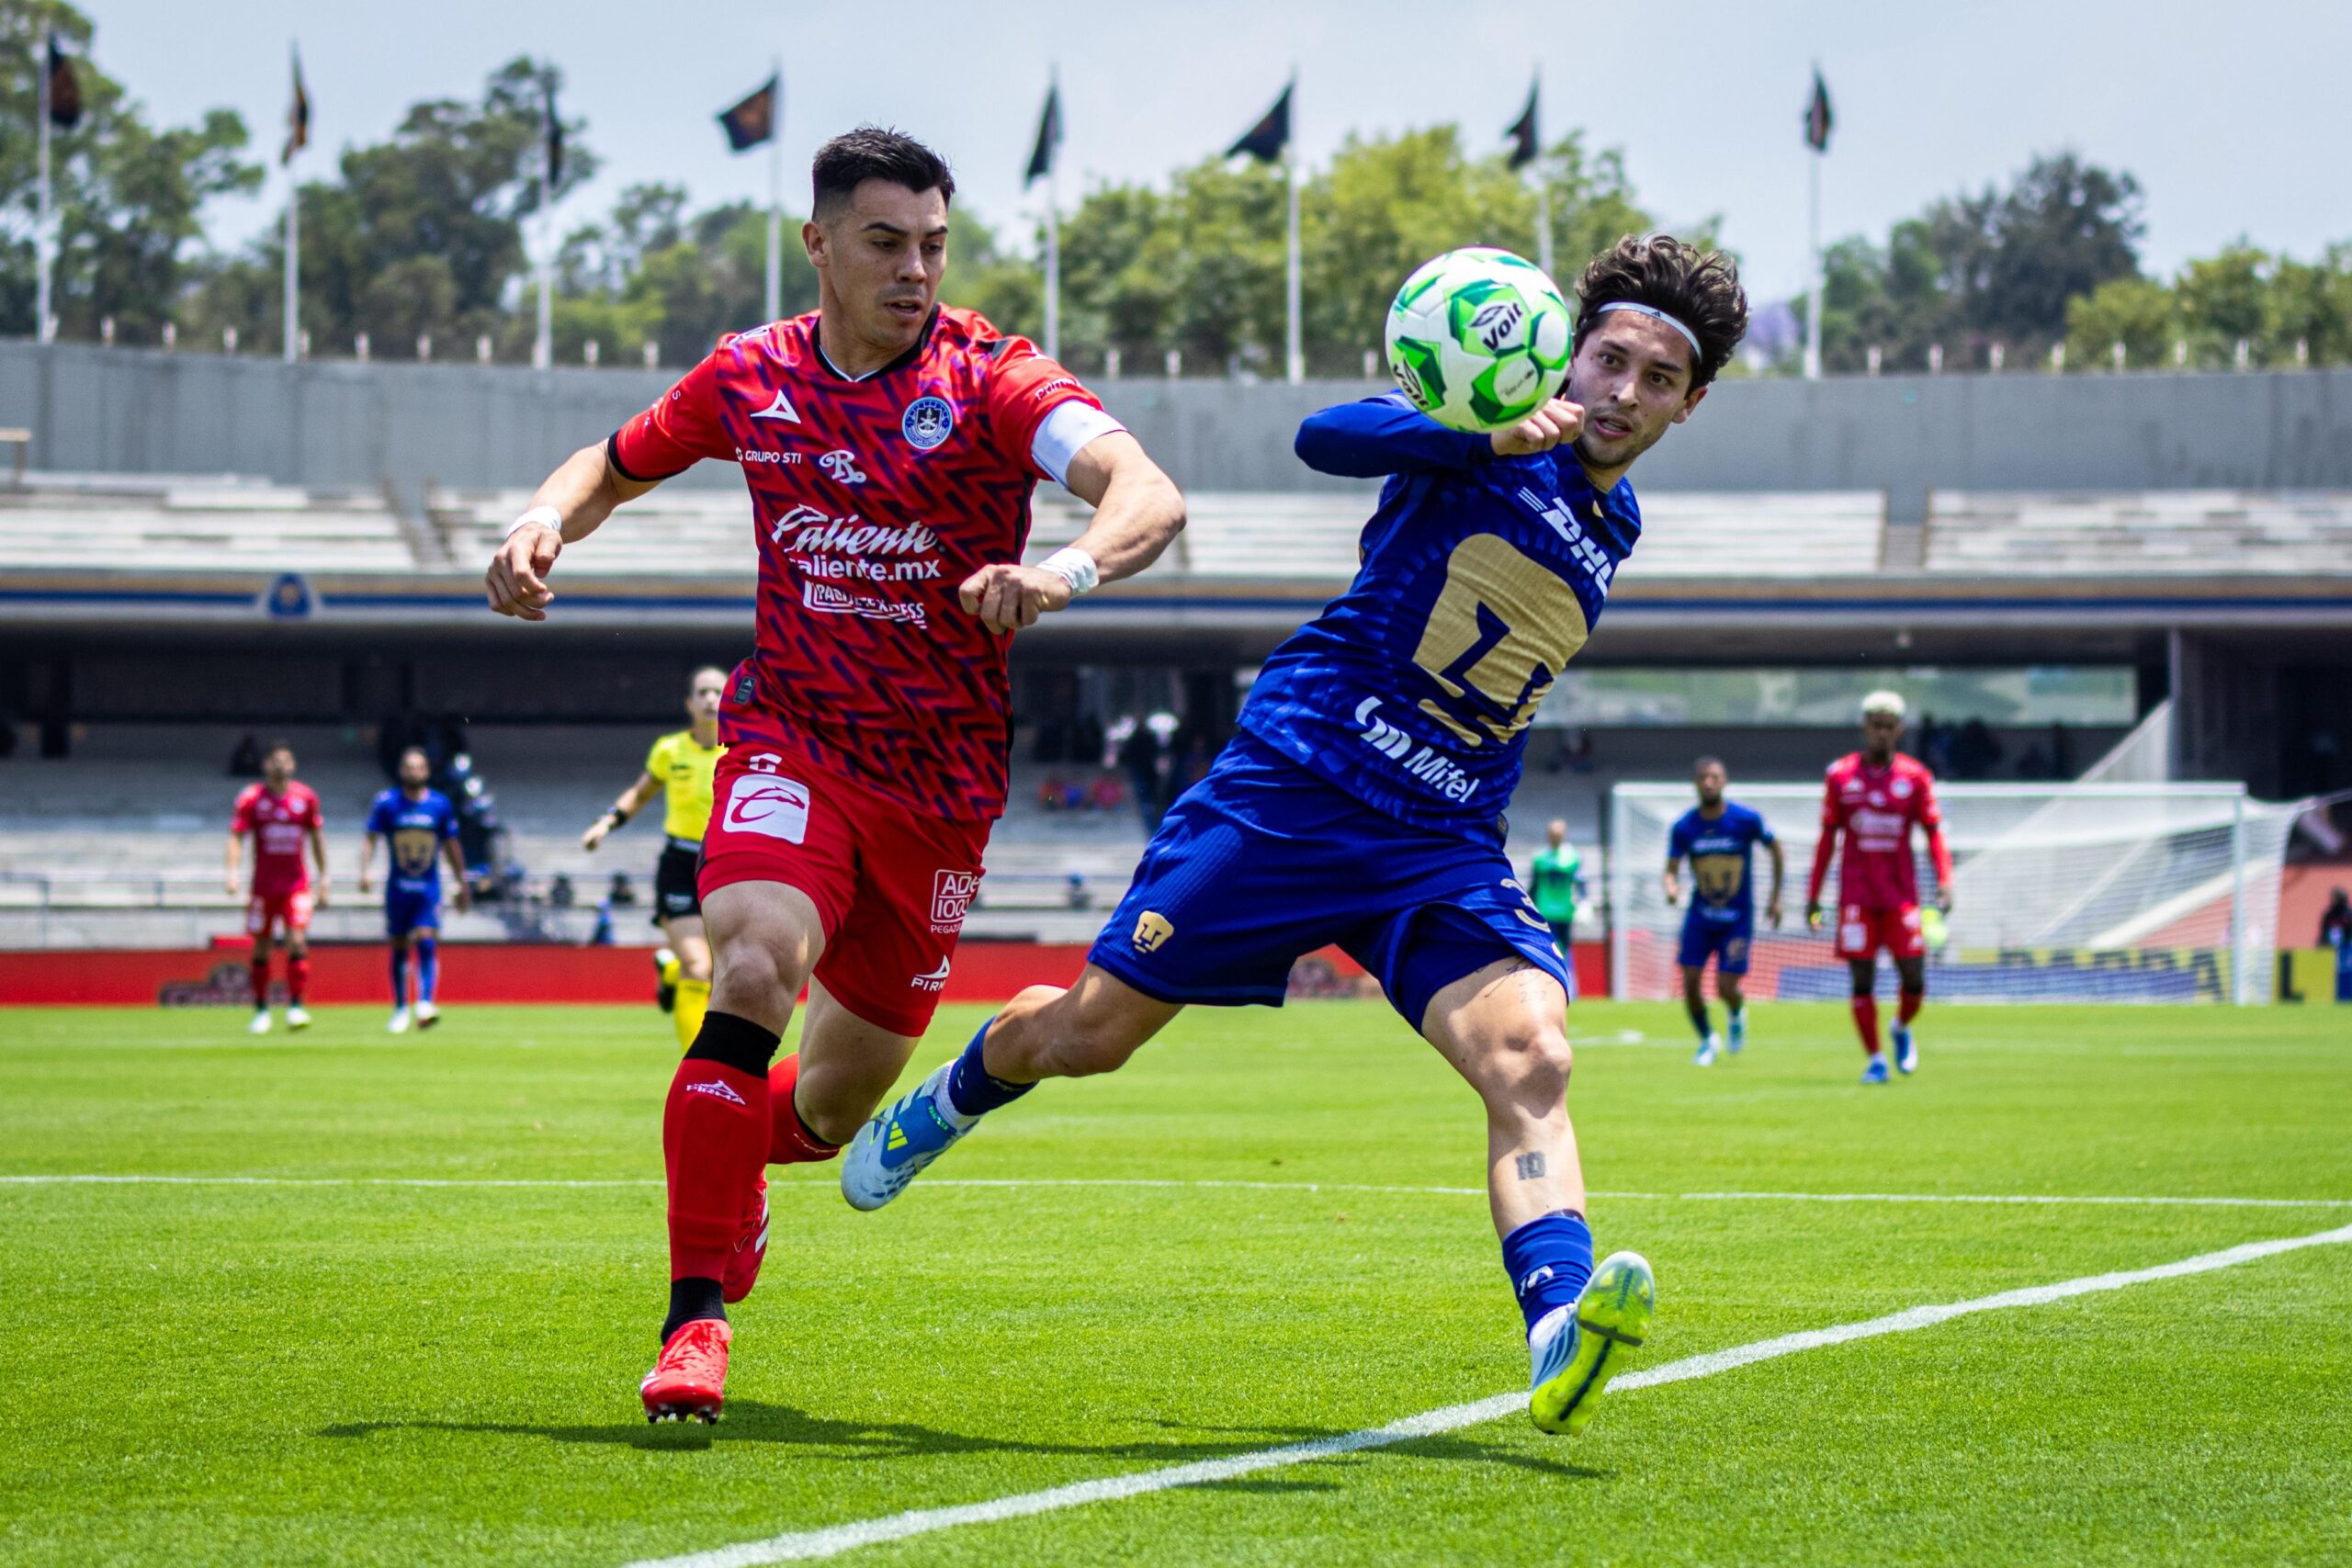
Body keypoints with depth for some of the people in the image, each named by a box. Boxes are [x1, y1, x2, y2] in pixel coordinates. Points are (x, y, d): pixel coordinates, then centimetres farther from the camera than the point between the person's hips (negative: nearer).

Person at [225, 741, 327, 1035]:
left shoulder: (305, 797, 4)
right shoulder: (250, 798, -2)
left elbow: (317, 837, 14)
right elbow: (236, 836, -6)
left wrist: (323, 879, 12)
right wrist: (232, 871, -21)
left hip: (297, 883, 1)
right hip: (263, 885, -1)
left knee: (297, 941, -13)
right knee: (261, 947, 3)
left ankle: (296, 1007, -13)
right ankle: (261, 1010, 14)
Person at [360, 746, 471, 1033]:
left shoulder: (440, 804, 3)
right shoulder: (386, 803, -1)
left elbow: (451, 846, 11)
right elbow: (370, 838, -2)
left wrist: (462, 885, 13)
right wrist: (365, 871, -18)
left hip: (429, 889, 0)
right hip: (397, 888, 0)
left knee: (427, 943, -15)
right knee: (399, 949, 6)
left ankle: (425, 1003, -22)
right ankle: (400, 1008, 17)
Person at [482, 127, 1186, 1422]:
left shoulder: (991, 381, -12)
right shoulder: (750, 379, -1)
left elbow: (1151, 498, -29)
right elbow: (614, 464, 18)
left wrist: (1070, 567, -50)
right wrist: (543, 525, -5)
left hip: (942, 779, 0)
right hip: (791, 740, 0)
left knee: (831, 1110, 9)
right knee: (752, 973, -29)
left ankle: (724, 1159, 47)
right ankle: (695, 1319, -23)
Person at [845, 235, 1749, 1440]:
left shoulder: (1613, 525, 16)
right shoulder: (1486, 431, -4)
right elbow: (1327, 437, -25)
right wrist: (1491, 436, -38)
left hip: (1442, 845, 4)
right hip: (1293, 785, -4)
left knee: (1529, 1061, -23)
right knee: (1087, 1033, 4)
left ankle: (1561, 1338, -42)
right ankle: (946, 1104, 38)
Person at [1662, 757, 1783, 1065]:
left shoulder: (1746, 820, -12)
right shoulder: (1684, 827, -8)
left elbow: (1775, 849, 3)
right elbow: (1672, 869, -8)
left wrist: (1775, 897, 4)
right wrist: (1672, 887, -33)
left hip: (1738, 918, -2)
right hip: (1701, 915, 2)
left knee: (1726, 987, -10)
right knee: (1690, 982, -5)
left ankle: (1737, 1014, 28)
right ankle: (1707, 1040, 21)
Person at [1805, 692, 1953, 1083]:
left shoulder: (1914, 777, 3)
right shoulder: (1840, 775, 4)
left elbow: (1933, 831, 4)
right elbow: (1827, 836, 8)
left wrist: (1944, 882, -11)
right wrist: (1814, 893, 7)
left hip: (1901, 894, 0)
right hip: (1856, 894, 0)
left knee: (1914, 979, -5)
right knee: (1862, 979, -4)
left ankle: (1902, 1028, 26)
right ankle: (1874, 1060, 6)